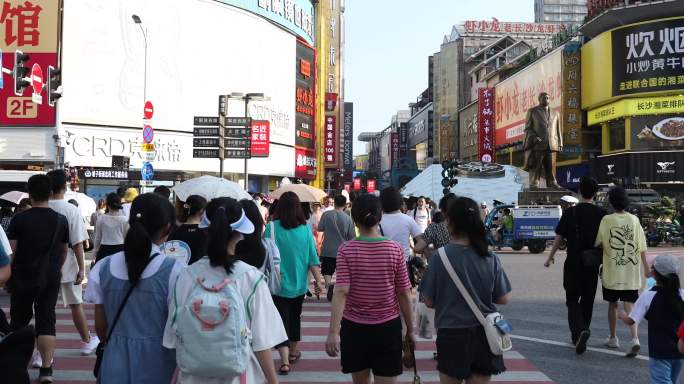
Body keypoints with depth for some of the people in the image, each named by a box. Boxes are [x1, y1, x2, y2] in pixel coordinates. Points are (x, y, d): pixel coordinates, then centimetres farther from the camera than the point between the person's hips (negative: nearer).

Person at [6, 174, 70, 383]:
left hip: (22, 279, -1)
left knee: (18, 322, 16)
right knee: (47, 321, 2)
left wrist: (8, 275, 6)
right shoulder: (61, 220, -1)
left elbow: (11, 251, -7)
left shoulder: (19, 219, -9)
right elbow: (64, 251, 9)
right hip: (50, 279, 1)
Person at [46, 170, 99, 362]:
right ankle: (87, 342, 31)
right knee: (76, 305, 14)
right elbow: (77, 243, -14)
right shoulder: (72, 210, -13)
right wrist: (81, 268, -8)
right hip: (67, 266, -1)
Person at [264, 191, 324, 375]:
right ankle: (293, 353, 36)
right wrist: (318, 281, 1)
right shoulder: (305, 228, -6)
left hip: (279, 284, -3)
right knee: (295, 318, 20)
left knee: (282, 320, 1)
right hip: (299, 284, 3)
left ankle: (285, 361, -10)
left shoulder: (272, 227, -12)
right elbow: (312, 257, -6)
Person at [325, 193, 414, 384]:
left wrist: (333, 331, -18)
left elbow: (341, 292, -17)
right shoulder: (395, 250, -6)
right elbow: (404, 293, -3)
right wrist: (410, 329, 7)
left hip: (354, 327, 1)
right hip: (388, 327, 0)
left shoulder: (346, 250, -9)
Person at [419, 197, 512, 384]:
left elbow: (429, 302, -9)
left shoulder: (440, 257, -14)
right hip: (484, 334, 2)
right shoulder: (490, 258, -6)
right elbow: (503, 299, 0)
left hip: (452, 334, -2)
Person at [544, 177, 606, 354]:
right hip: (593, 264, 2)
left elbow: (559, 237, -2)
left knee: (572, 300, 5)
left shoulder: (570, 212, -6)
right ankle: (579, 335, 24)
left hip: (573, 263, -2)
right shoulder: (601, 213, -1)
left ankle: (579, 331, -19)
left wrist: (551, 256, 10)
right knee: (587, 299, 15)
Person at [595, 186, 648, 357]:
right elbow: (642, 248, 3)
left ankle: (613, 338, 25)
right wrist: (646, 268, 11)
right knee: (630, 305, 3)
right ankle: (635, 338, -14)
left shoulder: (607, 220, -8)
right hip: (631, 272, 2)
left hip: (612, 272, -1)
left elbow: (597, 243, -8)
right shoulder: (634, 220, 0)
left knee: (613, 305, 13)